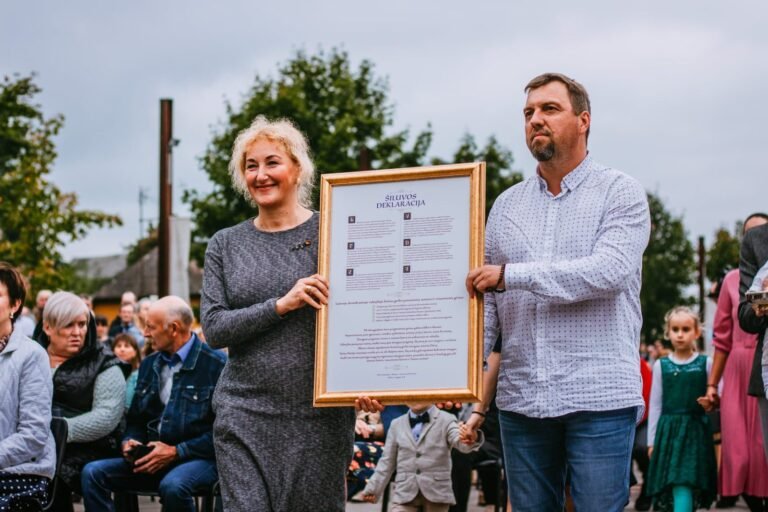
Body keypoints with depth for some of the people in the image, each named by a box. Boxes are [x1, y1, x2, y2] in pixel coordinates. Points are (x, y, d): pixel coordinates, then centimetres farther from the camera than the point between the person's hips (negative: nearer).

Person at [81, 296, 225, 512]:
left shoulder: (216, 365, -7)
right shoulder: (149, 364, 17)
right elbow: (136, 419, 24)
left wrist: (176, 452, -15)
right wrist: (129, 442, 1)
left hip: (199, 459, -6)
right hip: (152, 458, 6)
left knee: (172, 485, -38)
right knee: (93, 473, -15)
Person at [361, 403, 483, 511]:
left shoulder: (446, 420, -2)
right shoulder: (397, 425, 9)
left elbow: (460, 441, -21)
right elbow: (387, 462, 15)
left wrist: (472, 439, -46)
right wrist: (373, 488, 12)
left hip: (436, 491, -2)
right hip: (406, 492, 2)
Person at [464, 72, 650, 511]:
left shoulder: (621, 193, 1)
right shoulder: (507, 205, 14)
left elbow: (609, 271, -16)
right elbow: (487, 302, 13)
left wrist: (510, 274, -15)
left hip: (600, 398, -4)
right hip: (521, 400, 4)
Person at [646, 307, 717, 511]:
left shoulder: (706, 363, 3)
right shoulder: (661, 365, 8)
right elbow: (655, 405, 10)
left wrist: (711, 403, -19)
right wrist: (652, 441, 8)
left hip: (695, 430, -2)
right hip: (668, 430, 2)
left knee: (684, 483, -13)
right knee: (668, 486, -1)